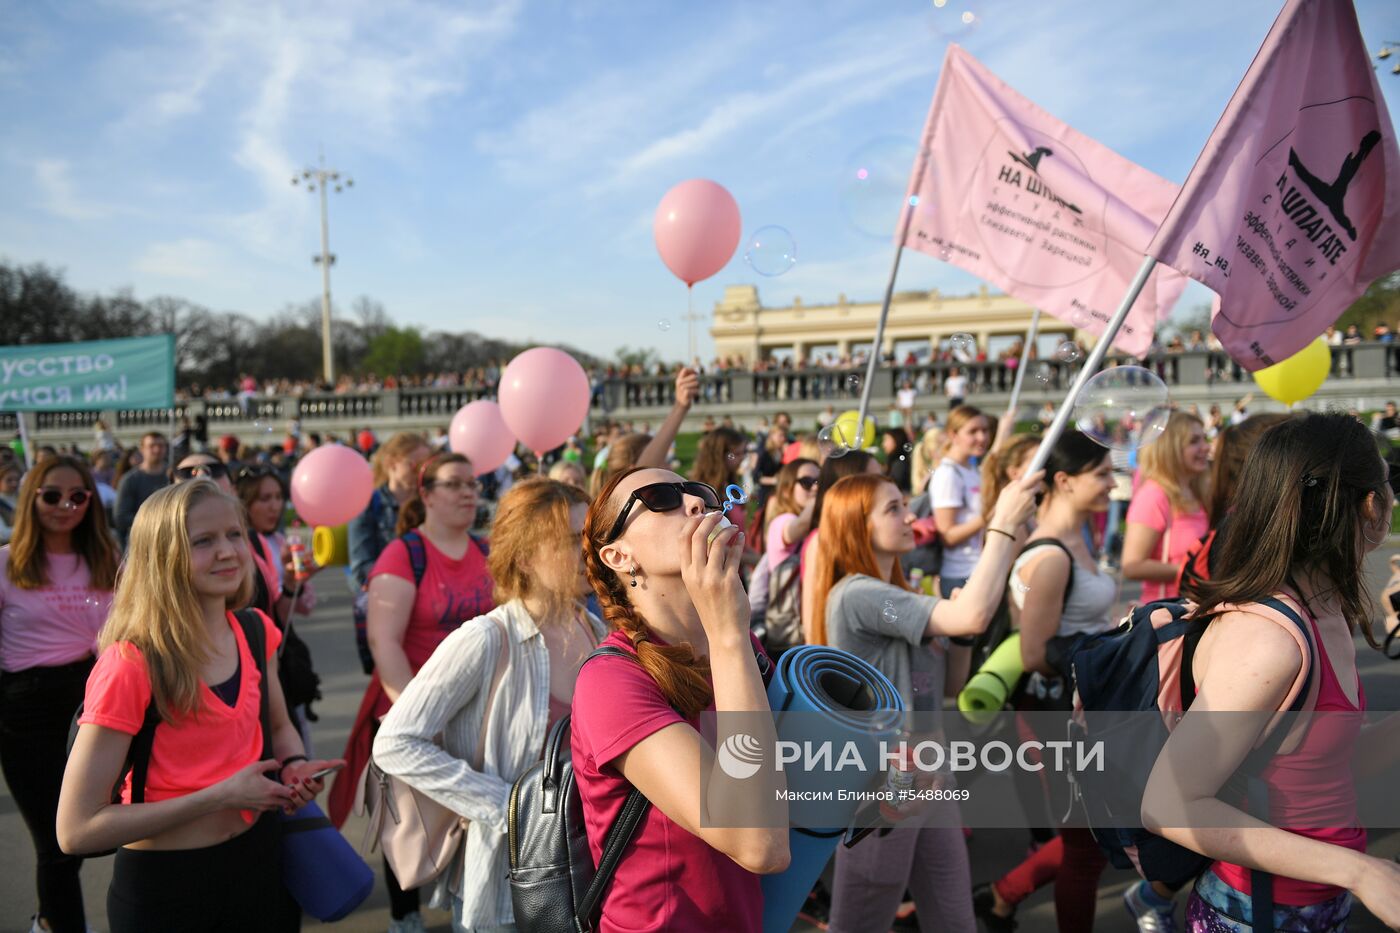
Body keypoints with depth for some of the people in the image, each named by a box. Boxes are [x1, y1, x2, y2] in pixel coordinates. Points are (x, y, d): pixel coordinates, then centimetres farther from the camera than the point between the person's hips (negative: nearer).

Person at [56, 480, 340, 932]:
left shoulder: (255, 632, -4)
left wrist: (295, 765, -8)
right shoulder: (130, 665, -22)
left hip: (258, 857, 5)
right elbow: (77, 830, -21)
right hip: (164, 882, -5)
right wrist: (221, 795, -23)